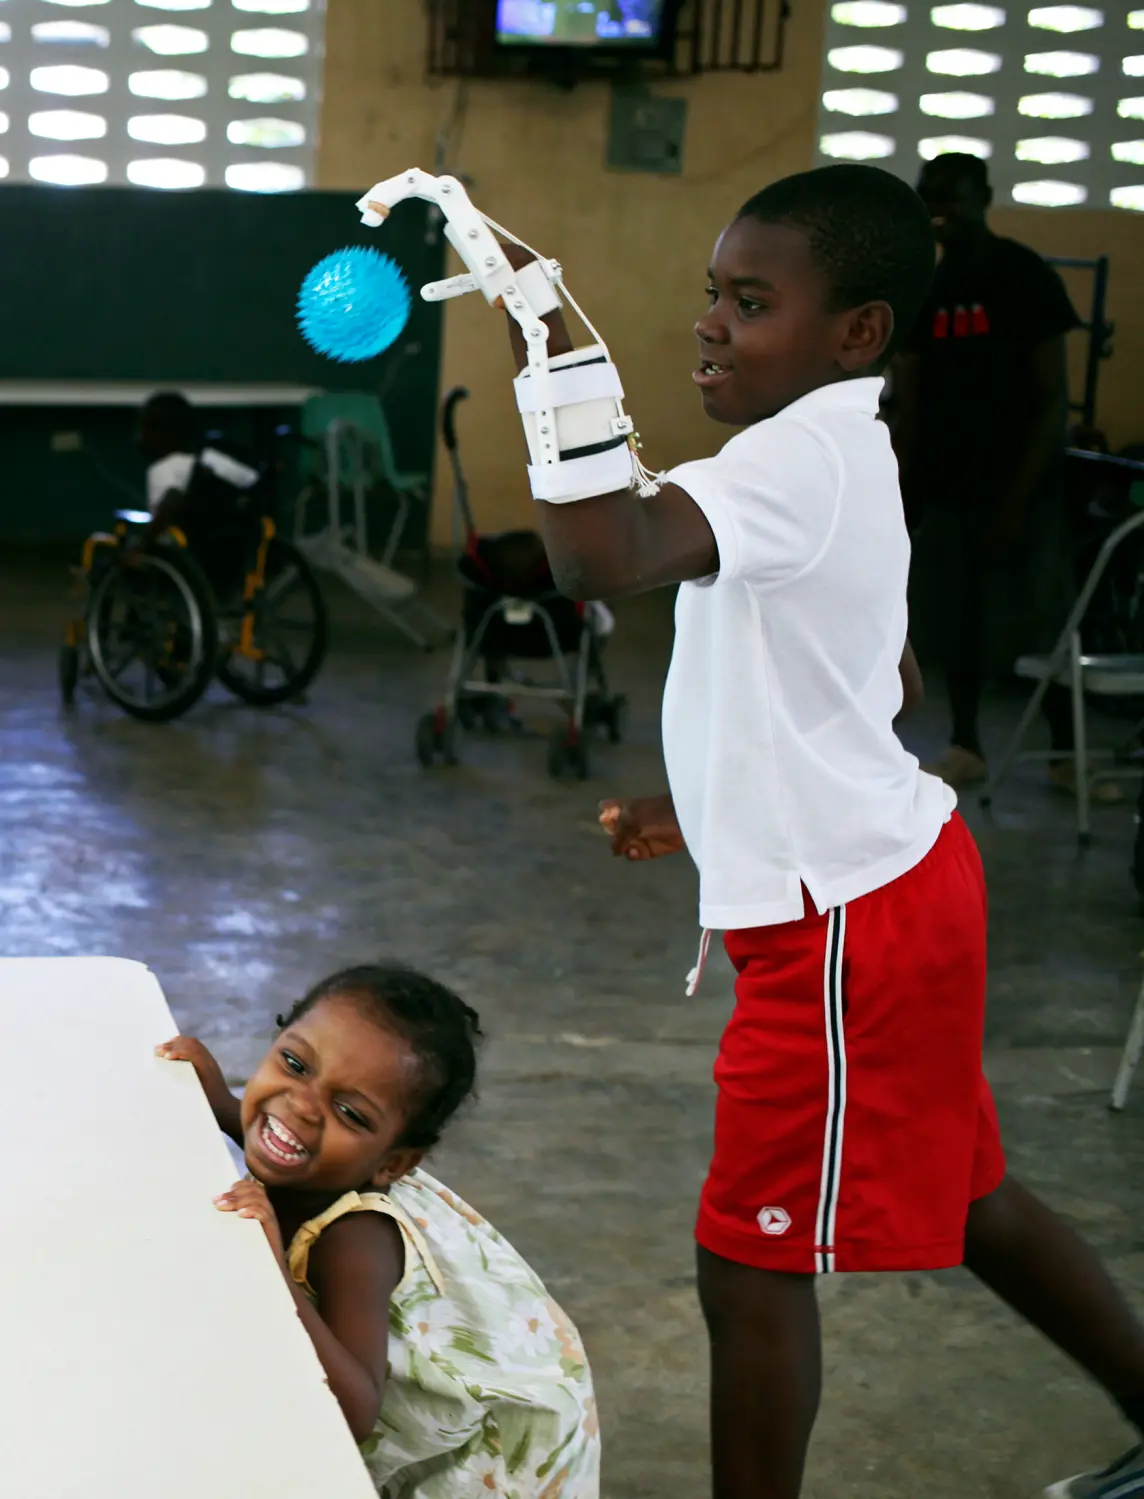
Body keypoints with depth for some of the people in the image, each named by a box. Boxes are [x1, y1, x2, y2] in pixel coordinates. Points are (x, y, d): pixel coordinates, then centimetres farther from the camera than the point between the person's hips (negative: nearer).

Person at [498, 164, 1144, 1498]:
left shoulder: (801, 459, -23)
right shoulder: (841, 453, 10)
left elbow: (599, 557, -41)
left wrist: (539, 343, -38)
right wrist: (710, 807, 19)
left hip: (843, 924, -11)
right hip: (887, 881, 11)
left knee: (750, 1260, 1)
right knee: (962, 1197, 24)